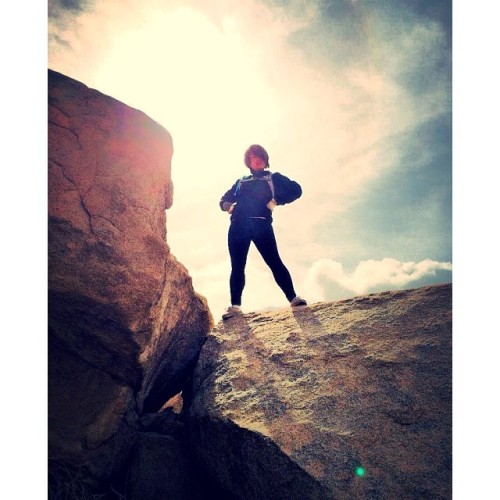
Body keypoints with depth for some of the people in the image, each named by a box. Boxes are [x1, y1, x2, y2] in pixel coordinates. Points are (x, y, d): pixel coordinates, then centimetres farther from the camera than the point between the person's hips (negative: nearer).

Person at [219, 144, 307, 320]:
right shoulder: (241, 181, 28)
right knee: (237, 266, 0)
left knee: (274, 261, -11)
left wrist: (275, 201, -7)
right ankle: (235, 306, 3)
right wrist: (227, 205, 6)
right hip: (238, 226, 3)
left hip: (261, 224, -3)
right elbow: (225, 199, 31)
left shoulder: (273, 178, 19)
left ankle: (293, 298, -8)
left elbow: (296, 190, 7)